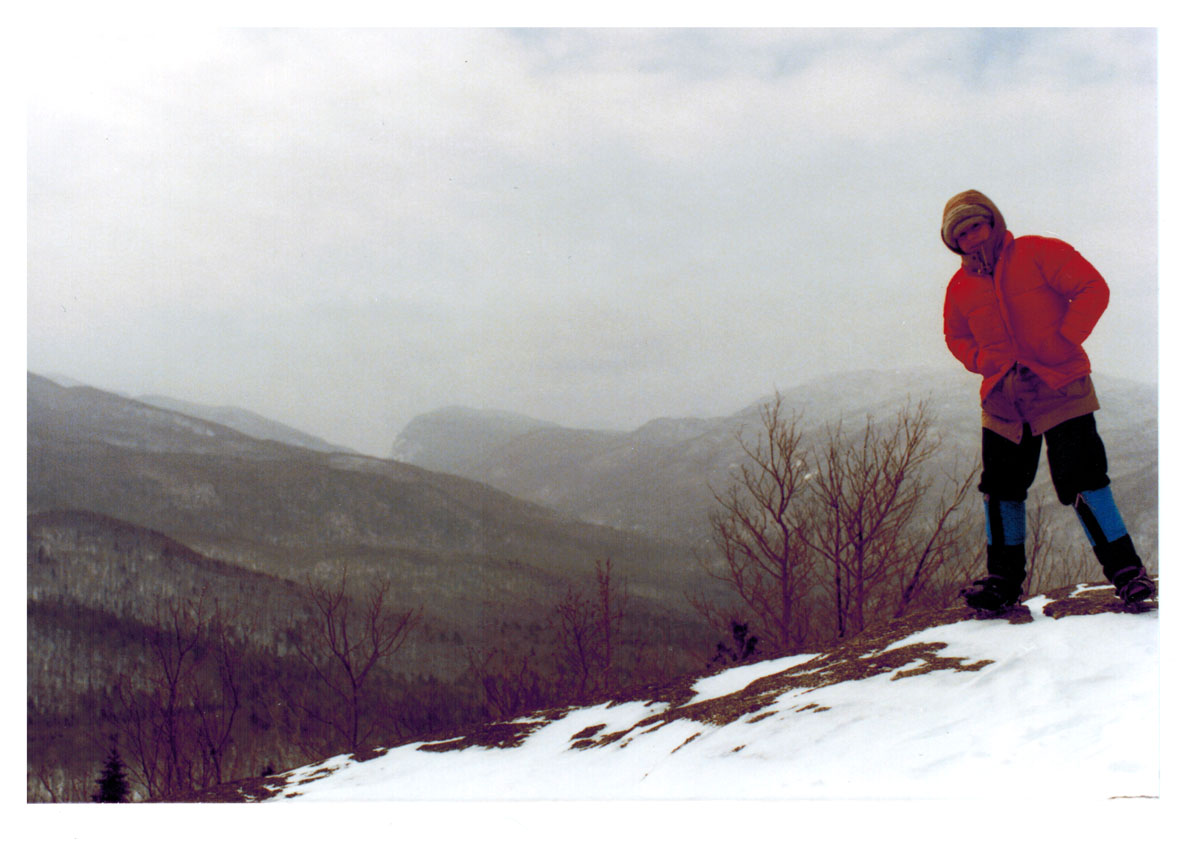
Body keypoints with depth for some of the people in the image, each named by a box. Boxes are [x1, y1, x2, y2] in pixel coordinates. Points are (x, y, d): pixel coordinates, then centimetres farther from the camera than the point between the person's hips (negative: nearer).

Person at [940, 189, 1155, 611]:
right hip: (1003, 401, 5)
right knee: (1000, 486, 5)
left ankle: (1126, 571, -4)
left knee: (1081, 480, -13)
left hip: (1060, 390, -5)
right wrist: (983, 360, 5)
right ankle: (1003, 579, 21)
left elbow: (1093, 289, -7)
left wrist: (1063, 340, -16)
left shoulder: (1038, 253, -4)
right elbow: (957, 337, 25)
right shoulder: (961, 287, 9)